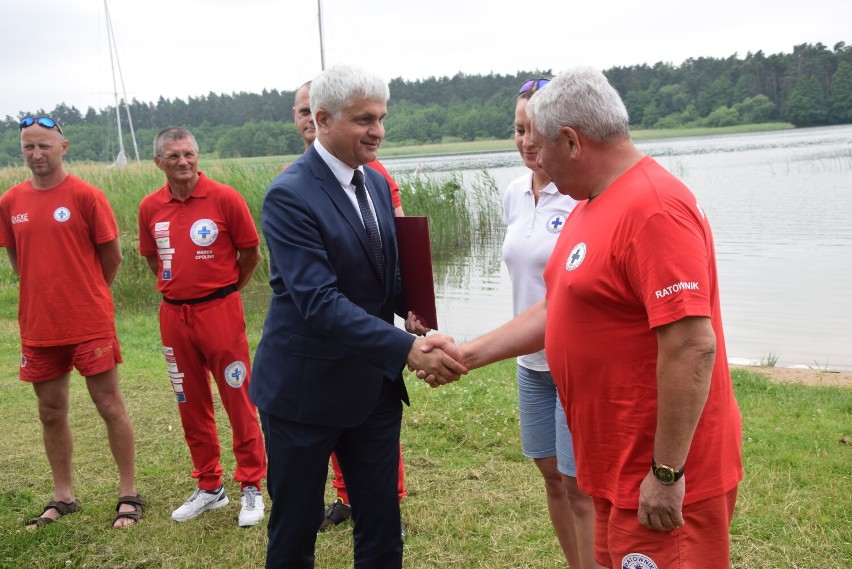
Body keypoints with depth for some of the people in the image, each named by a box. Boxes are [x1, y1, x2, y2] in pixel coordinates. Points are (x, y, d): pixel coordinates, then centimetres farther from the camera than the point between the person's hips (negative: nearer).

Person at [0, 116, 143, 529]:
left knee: (109, 406, 2)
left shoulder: (86, 196, -8)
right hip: (38, 326, 5)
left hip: (90, 323, -4)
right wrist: (47, 294, 10)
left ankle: (129, 494, 13)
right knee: (51, 413, 13)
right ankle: (62, 497, 27)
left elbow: (111, 255, -2)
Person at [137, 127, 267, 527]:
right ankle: (209, 487, 26)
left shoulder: (224, 198, -9)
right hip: (174, 316, 5)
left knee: (239, 401, 0)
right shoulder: (150, 207, 3)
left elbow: (251, 253, -1)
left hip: (220, 310, -4)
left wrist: (226, 288, 8)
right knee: (191, 405, 12)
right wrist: (178, 286, 14)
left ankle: (251, 487, 13)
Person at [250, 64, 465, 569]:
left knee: (382, 525, 14)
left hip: (374, 384, 7)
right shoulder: (289, 195, -18)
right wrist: (407, 349, -33)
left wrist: (410, 308, -6)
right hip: (306, 388, -6)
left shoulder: (377, 184, 6)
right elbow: (319, 301, -26)